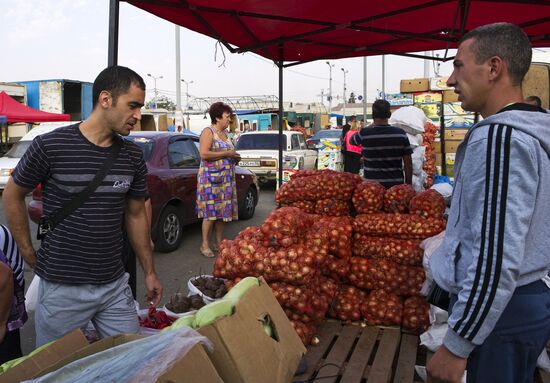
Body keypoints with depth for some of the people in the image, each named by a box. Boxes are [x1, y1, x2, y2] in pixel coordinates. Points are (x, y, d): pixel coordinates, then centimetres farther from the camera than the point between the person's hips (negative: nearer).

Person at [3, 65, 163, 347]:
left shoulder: (132, 156, 0)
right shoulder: (50, 146, -13)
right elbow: (13, 196, 1)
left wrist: (149, 272, 10)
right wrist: (30, 256, 0)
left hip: (114, 285, 4)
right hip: (62, 288, -3)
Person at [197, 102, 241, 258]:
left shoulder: (225, 133, 16)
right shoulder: (208, 132, -8)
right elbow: (204, 154, -20)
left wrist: (234, 157, 8)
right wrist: (226, 154, -17)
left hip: (226, 178, 8)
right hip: (211, 178, -8)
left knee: (222, 210, 9)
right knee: (211, 211, -6)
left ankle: (219, 243, 18)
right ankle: (205, 245, 3)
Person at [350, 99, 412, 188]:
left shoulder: (364, 134, -9)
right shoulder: (401, 134, -3)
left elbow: (351, 140, 15)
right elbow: (408, 162, -1)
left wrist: (370, 126, 19)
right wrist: (408, 184, 9)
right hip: (396, 184, 1)